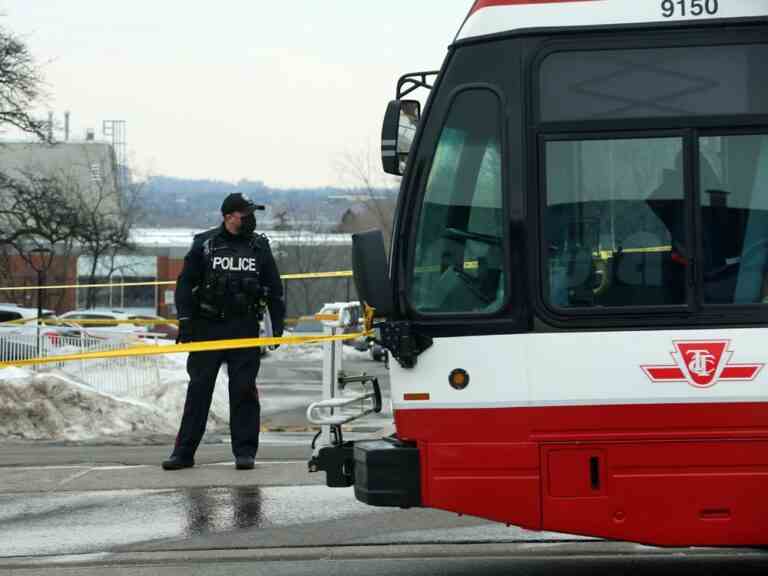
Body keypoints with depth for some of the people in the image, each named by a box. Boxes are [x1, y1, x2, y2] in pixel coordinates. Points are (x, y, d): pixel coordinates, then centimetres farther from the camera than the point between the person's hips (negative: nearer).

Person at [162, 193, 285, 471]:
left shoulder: (259, 247, 8)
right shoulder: (204, 244, 2)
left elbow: (274, 289, 13)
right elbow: (186, 284, 2)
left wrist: (278, 325, 7)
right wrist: (185, 322, -6)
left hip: (245, 329, 1)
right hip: (207, 328, -1)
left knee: (244, 390, 0)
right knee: (199, 388, 2)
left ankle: (245, 451, 6)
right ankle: (184, 452, 5)